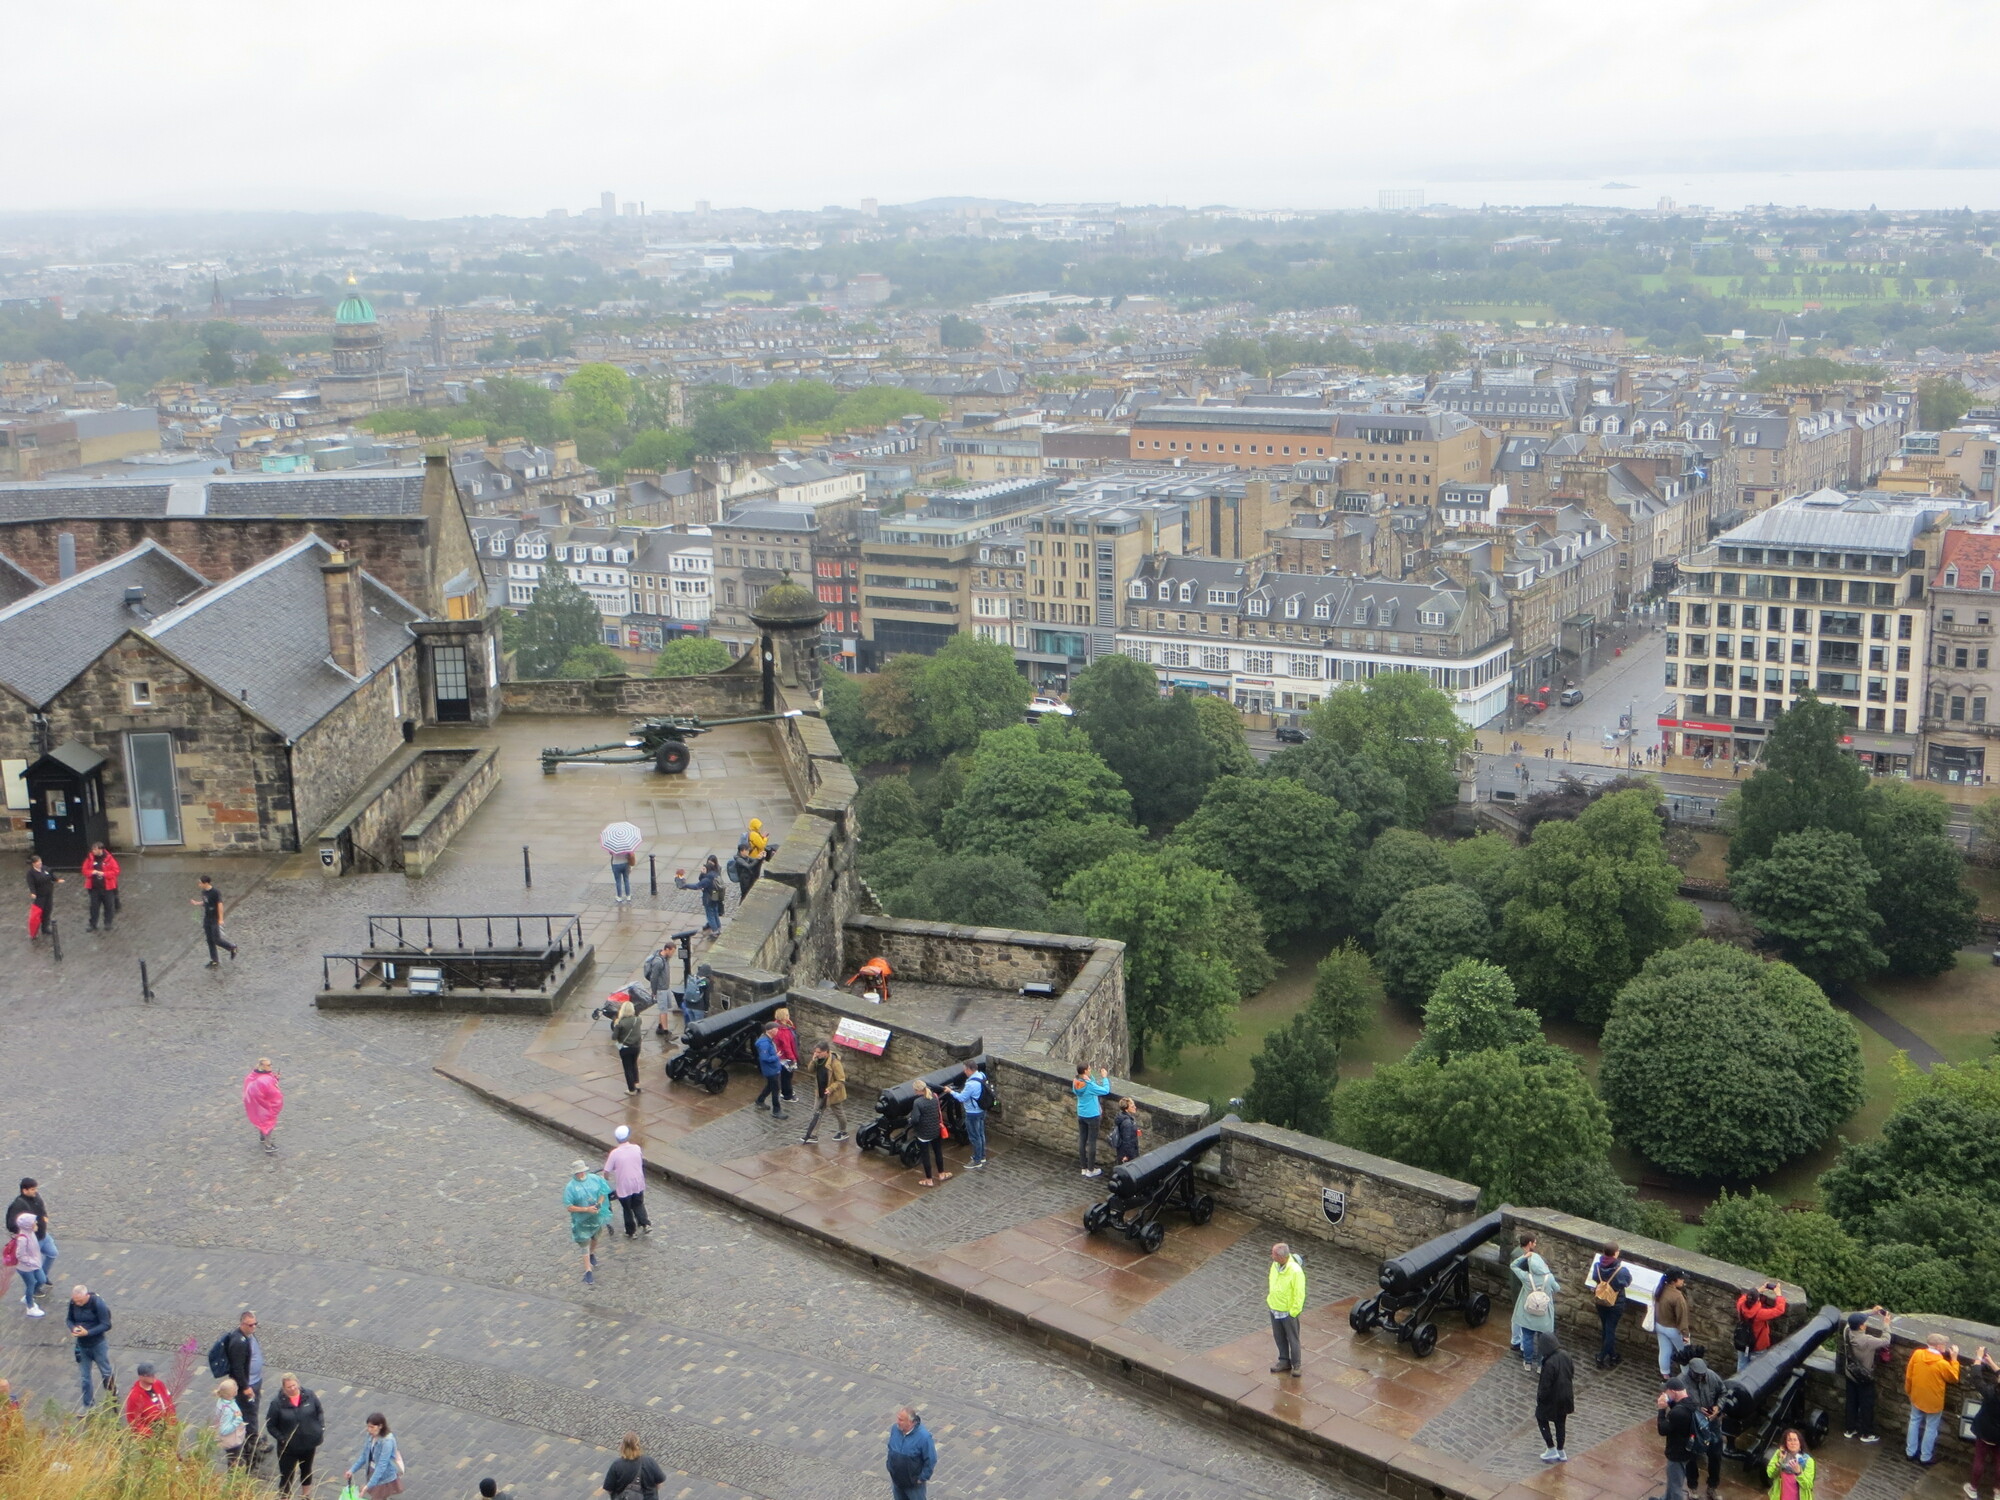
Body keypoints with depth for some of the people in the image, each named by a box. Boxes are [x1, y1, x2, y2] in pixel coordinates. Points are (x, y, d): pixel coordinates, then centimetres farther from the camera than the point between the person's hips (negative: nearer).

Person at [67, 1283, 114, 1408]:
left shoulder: (98, 1303, -24)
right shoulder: (73, 1303, -11)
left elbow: (106, 1325, -21)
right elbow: (70, 1319, 4)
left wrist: (88, 1332, -31)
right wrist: (73, 1328, -19)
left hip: (97, 1344, -4)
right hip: (82, 1345, 4)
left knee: (106, 1372, 13)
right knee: (84, 1377, 12)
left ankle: (112, 1393, 39)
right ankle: (88, 1405, 27)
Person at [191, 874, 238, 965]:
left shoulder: (215, 892, -20)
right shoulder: (204, 892, 3)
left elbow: (220, 905, -18)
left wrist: (220, 919, -19)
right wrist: (196, 903, 2)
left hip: (215, 920, -7)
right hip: (206, 920, 7)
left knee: (217, 940, -3)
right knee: (210, 940, 10)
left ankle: (232, 948, 21)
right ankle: (213, 961, 18)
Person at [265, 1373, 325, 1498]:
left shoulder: (309, 1396, -10)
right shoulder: (277, 1403, -19)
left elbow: (320, 1412, 4)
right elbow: (270, 1425, -11)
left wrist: (320, 1429, -4)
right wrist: (281, 1438, -19)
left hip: (309, 1444, 4)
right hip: (288, 1448, -4)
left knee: (306, 1471, 26)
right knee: (286, 1477, 2)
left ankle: (306, 1496, 48)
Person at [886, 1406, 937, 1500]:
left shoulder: (923, 1436, -30)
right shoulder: (895, 1429, -13)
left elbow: (931, 1460, -20)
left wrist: (922, 1478, -14)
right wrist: (890, 1469, 8)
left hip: (914, 1484, -5)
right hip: (897, 1480, 5)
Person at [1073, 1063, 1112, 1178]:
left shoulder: (1076, 1083, -4)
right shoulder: (1089, 1085, -26)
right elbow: (1105, 1091, -19)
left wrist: (1091, 1078, 5)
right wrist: (1105, 1077, -9)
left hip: (1081, 1116, 7)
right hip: (1092, 1116, -7)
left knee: (1082, 1141, 14)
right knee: (1092, 1142, 5)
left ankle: (1084, 1168, 24)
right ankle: (1090, 1170, 14)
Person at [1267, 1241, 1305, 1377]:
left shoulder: (1295, 1271, -28)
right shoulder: (1275, 1265, -7)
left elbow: (1299, 1294, -20)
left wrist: (1293, 1312, -16)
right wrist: (1270, 1299, 12)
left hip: (1288, 1312, -7)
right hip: (1274, 1309, 7)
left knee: (1293, 1339, 10)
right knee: (1279, 1338, 20)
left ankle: (1297, 1364, 26)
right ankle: (1284, 1361, 37)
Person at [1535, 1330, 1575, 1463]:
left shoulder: (1549, 1363, -34)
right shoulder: (1565, 1355, -11)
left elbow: (1545, 1386, -25)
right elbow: (1572, 1373, 5)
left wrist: (1539, 1398, -8)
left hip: (1552, 1399, -7)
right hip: (1565, 1396, 7)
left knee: (1541, 1419, 18)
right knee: (1561, 1423, 23)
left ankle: (1551, 1450, 21)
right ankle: (1561, 1452, 36)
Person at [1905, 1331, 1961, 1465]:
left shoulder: (1917, 1354, -14)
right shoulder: (1942, 1363, -26)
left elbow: (1908, 1375, -2)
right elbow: (1954, 1379, -6)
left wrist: (1908, 1391, 14)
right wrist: (1954, 1359, -5)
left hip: (1917, 1397, 4)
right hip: (1933, 1402, -4)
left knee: (1914, 1422, 22)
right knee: (1931, 1428, 13)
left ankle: (1910, 1452, 33)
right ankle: (1925, 1457, 25)